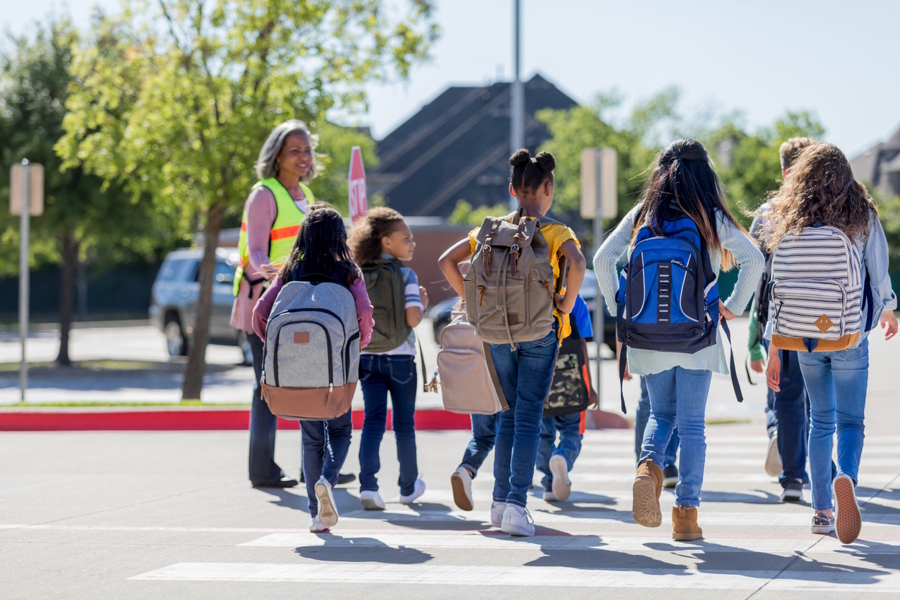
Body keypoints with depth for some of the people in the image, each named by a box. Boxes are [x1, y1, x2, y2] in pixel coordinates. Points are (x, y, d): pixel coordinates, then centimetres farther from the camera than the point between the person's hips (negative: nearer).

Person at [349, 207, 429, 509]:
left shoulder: (357, 276, 4)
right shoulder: (405, 275, -10)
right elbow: (413, 317, -19)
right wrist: (423, 303, 0)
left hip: (367, 359, 3)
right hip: (399, 358, -3)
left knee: (373, 419, 0)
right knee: (404, 423, 10)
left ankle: (368, 483, -18)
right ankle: (408, 486, 24)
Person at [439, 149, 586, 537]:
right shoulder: (555, 232, -5)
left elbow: (448, 261, 2)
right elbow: (576, 263, -24)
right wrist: (566, 304, -11)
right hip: (539, 331, -4)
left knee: (509, 415, 16)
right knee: (528, 418, -2)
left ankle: (500, 500, 17)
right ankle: (516, 504, -10)